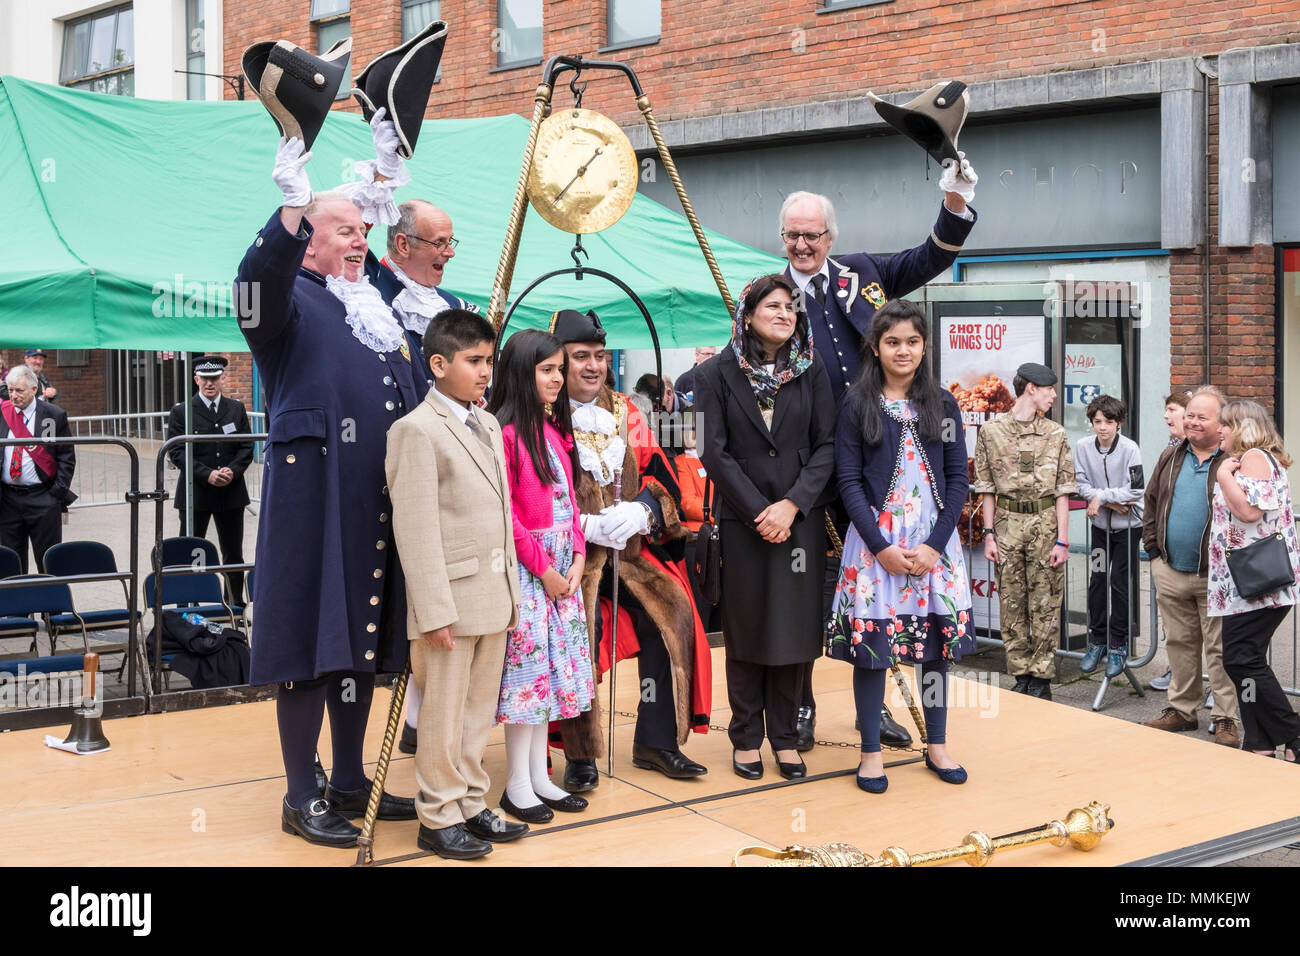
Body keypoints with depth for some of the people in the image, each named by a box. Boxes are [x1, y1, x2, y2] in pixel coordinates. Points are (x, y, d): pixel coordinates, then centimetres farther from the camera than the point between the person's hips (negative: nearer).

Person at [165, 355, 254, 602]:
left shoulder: (236, 408, 8)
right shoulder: (181, 411, -1)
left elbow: (247, 446, 6)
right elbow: (176, 452, -7)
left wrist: (233, 470, -12)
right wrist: (207, 474, -17)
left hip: (231, 492, 3)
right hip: (195, 493, -3)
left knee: (233, 555, 9)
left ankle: (236, 607, 18)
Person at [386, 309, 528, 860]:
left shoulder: (489, 426, 14)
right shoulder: (417, 431, -11)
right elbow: (415, 529, -15)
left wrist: (512, 592, 16)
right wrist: (434, 611, -19)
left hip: (493, 599, 8)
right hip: (450, 599, -8)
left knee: (479, 711, 16)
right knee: (443, 716, 2)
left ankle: (470, 804, 28)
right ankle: (438, 819, 14)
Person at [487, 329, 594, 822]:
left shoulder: (557, 431, 12)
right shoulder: (506, 434, -13)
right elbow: (506, 514, -16)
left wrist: (577, 558, 1)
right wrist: (543, 569, -14)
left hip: (563, 568, 8)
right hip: (526, 570, -8)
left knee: (552, 668, 11)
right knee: (527, 668, -3)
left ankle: (539, 776, 20)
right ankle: (517, 786, 8)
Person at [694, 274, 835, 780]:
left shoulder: (811, 370, 5)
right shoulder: (717, 374, 0)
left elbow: (826, 445, 1)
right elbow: (714, 451, -4)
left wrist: (792, 504, -11)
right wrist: (759, 511, -10)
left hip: (801, 519, 2)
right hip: (742, 520, -1)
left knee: (795, 625, 3)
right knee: (746, 628, 4)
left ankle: (785, 736, 14)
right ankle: (746, 738, 14)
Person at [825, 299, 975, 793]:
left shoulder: (942, 404, 7)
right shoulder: (857, 405, 1)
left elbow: (958, 478, 5)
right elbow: (849, 482, -3)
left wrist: (935, 543, -7)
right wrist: (882, 547, -11)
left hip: (935, 542, 2)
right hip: (875, 540, -2)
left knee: (937, 640, 7)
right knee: (870, 642, -2)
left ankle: (936, 745, 22)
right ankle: (871, 752, 11)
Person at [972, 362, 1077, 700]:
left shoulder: (1055, 434, 4)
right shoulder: (991, 431, 4)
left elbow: (1062, 492, 2)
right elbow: (987, 489, 6)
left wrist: (1062, 540, -4)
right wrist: (989, 535, 1)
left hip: (1045, 523, 0)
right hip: (1008, 523, 0)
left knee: (1045, 607, 1)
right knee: (1011, 605, 4)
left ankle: (1041, 680, 8)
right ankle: (1021, 677, 15)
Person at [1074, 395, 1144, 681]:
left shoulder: (1130, 448, -18)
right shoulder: (1083, 446, -9)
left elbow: (1135, 490, -20)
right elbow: (1082, 485, -6)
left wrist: (1100, 497, -20)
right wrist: (1112, 502, -17)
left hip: (1128, 525, -3)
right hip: (1100, 524, 3)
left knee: (1120, 583, -2)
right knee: (1097, 582, 6)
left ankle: (1118, 646, 9)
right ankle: (1097, 641, 19)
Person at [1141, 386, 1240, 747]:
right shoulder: (1170, 458, 9)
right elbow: (1151, 503, 17)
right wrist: (1154, 549, 11)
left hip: (1214, 576, -5)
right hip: (1170, 572, 5)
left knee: (1219, 649, 1)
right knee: (1179, 643, 14)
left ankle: (1225, 719, 9)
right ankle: (1181, 709, 26)